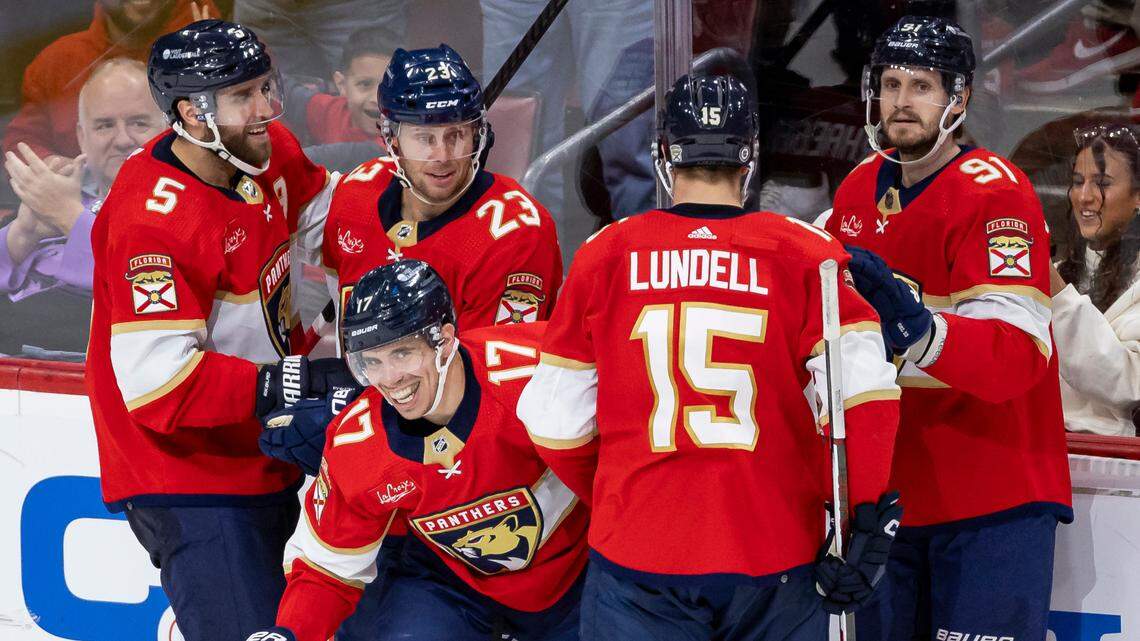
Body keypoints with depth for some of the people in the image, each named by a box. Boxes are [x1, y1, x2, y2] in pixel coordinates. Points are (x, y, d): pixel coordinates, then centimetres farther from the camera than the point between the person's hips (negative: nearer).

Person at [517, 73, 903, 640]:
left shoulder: (604, 257, 1)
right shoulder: (804, 254, -2)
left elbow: (555, 419, 3)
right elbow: (866, 392, -13)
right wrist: (864, 522, -5)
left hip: (637, 561, 0)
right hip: (775, 561, 0)